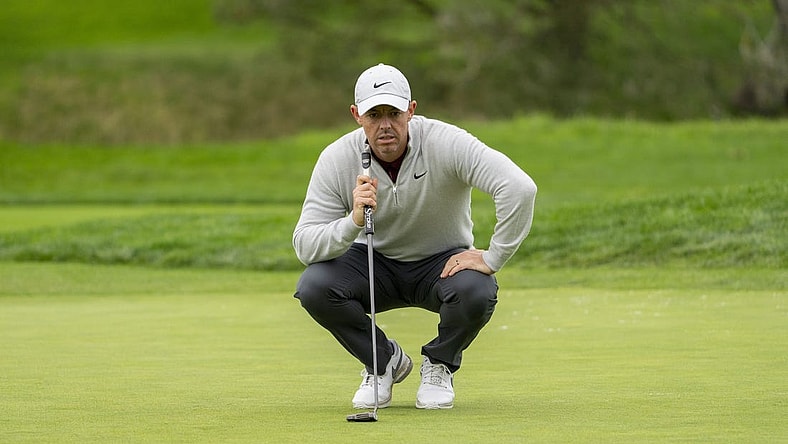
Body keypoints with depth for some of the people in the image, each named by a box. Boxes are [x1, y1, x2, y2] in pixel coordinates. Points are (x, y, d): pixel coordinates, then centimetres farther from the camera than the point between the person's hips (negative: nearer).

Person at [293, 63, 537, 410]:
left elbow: (520, 188, -34)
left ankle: (439, 365, 0)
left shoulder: (445, 144, -25)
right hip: (374, 263, 2)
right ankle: (384, 361, 2)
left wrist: (492, 258, -33)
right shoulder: (336, 160, -17)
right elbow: (304, 246, -22)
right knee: (313, 286, -26)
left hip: (444, 263, -2)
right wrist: (353, 221, -40)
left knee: (475, 291, -35)